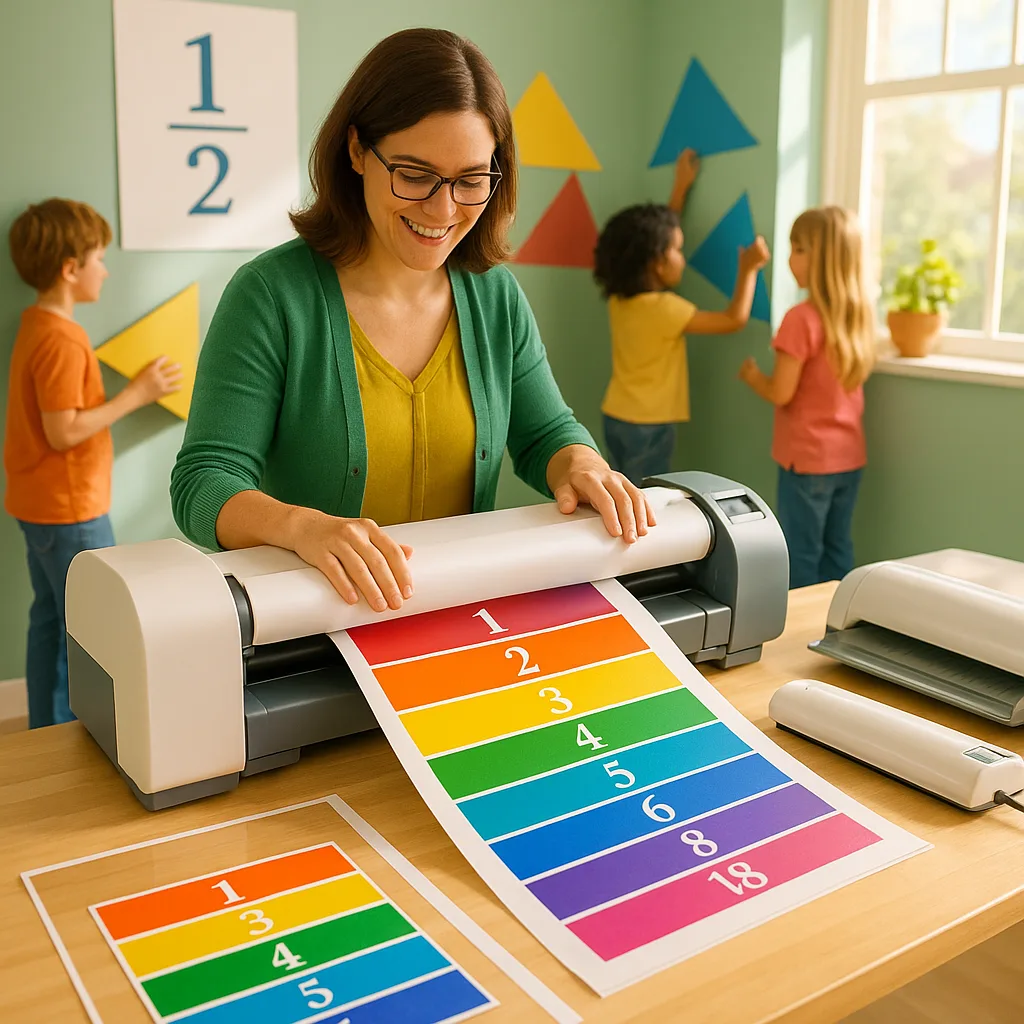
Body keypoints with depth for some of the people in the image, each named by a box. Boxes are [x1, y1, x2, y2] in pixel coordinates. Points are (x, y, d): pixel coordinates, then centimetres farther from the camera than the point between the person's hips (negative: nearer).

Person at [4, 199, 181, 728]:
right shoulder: (61, 340, -21)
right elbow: (63, 432, -24)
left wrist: (127, 382, 11)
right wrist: (136, 394, -20)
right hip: (71, 508, -10)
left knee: (50, 619, 17)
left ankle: (45, 730, 28)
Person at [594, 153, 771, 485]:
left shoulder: (620, 297, 2)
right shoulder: (663, 308, -19)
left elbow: (659, 231, 16)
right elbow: (734, 319, -16)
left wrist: (681, 187, 21)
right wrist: (748, 269, -5)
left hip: (617, 419, 8)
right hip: (647, 427, -8)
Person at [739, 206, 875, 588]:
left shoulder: (802, 319, -19)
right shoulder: (858, 314, 3)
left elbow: (781, 393, -17)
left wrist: (751, 375, 1)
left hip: (807, 458, -7)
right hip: (849, 455, 7)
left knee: (802, 557, 3)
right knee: (837, 552, 16)